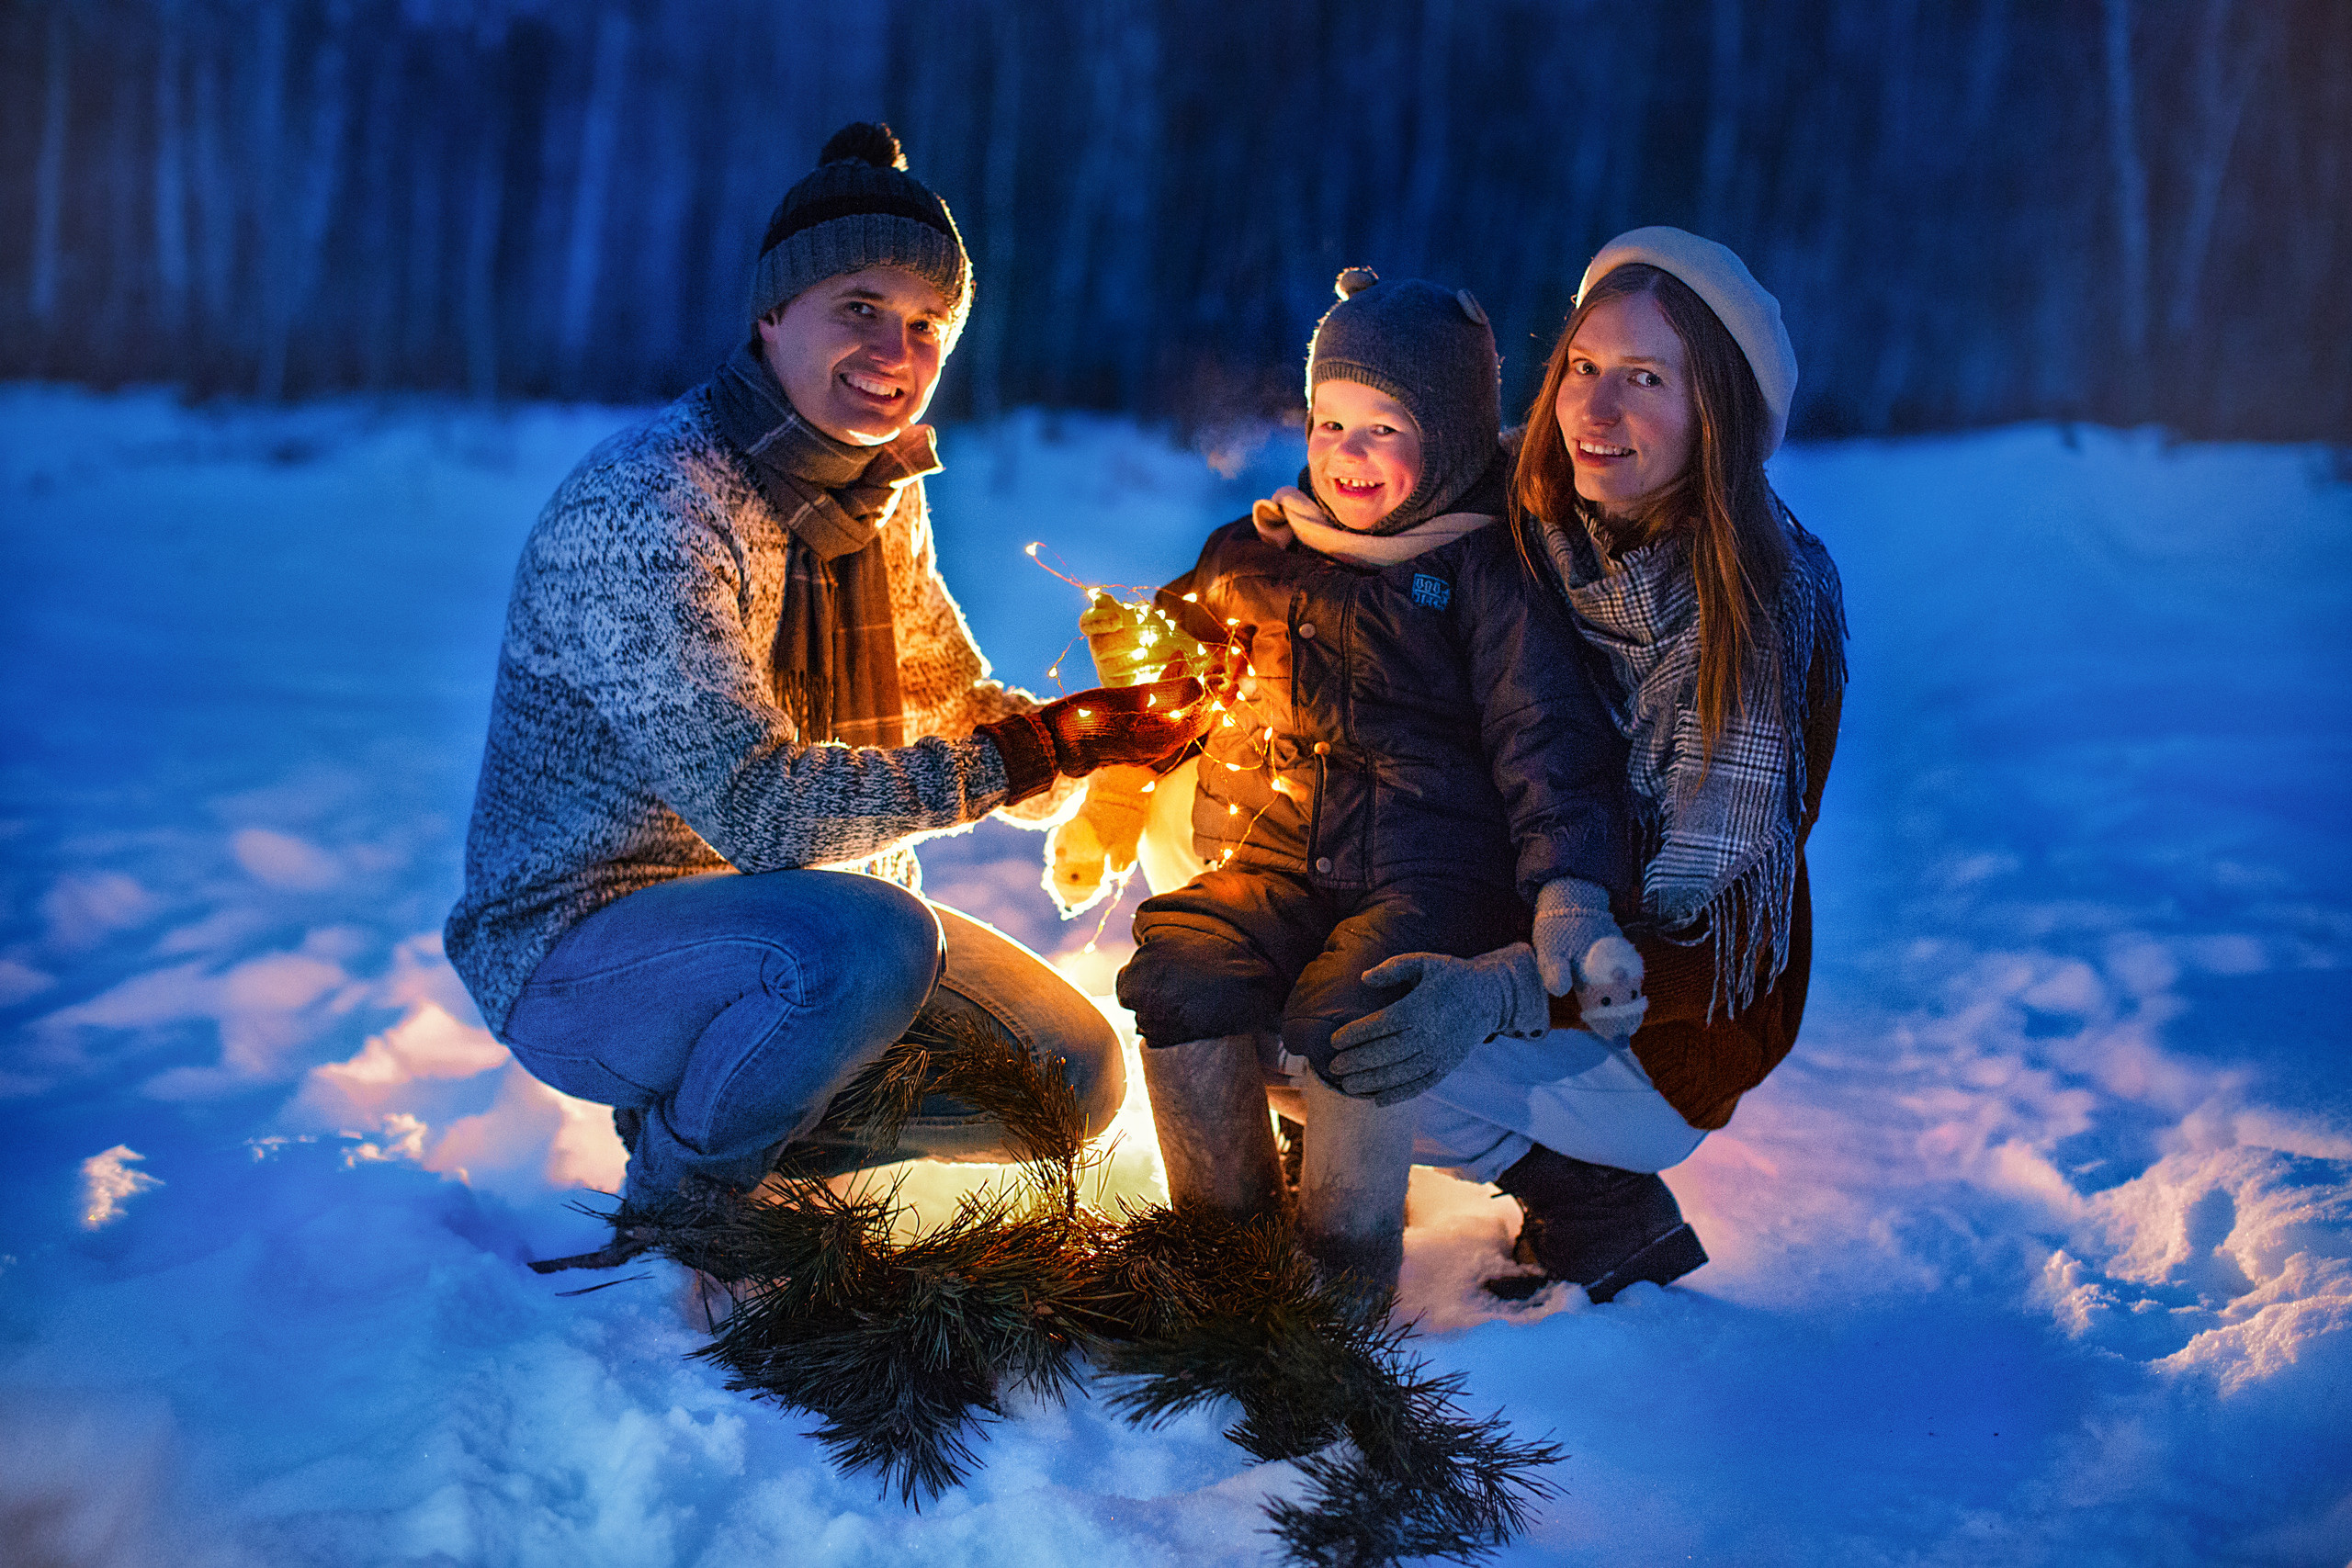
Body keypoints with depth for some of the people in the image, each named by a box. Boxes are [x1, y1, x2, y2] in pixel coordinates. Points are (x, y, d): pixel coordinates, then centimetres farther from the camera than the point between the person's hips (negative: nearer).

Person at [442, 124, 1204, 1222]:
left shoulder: (877, 492, 3)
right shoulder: (649, 509, -24)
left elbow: (952, 704, 8)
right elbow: (756, 805, -31)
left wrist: (1097, 728, -14)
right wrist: (1032, 753, -31)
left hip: (777, 912, 8)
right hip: (575, 947, -8)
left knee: (1077, 1074, 1)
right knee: (871, 943, -36)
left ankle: (715, 1109, 15)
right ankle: (672, 1205, -8)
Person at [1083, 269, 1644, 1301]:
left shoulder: (1483, 576, 4)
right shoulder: (1254, 559, 17)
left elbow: (1547, 739, -3)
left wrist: (1572, 888, -18)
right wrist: (1105, 810, 14)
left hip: (1429, 881, -4)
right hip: (1273, 873, 4)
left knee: (1343, 1016, -33)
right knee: (1177, 974, -27)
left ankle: (1348, 1263, -6)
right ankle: (1223, 1225, -4)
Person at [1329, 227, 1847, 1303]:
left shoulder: (1769, 599, -21)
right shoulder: (1524, 528, -4)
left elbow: (1697, 913, -25)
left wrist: (1499, 991, -41)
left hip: (1665, 1023, -7)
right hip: (1520, 925, 7)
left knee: (1343, 1052, -26)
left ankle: (1612, 1219, -2)